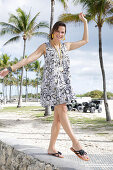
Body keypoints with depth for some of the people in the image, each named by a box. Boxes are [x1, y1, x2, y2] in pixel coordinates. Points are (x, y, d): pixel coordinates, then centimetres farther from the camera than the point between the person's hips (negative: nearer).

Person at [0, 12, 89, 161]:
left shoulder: (66, 46, 17)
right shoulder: (45, 47, 4)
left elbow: (85, 40, 24)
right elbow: (29, 59, -1)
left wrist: (85, 22, 22)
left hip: (64, 83, 5)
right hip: (51, 83, -5)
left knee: (58, 117, 1)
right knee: (62, 111, -15)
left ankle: (51, 148, 8)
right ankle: (76, 144, -10)